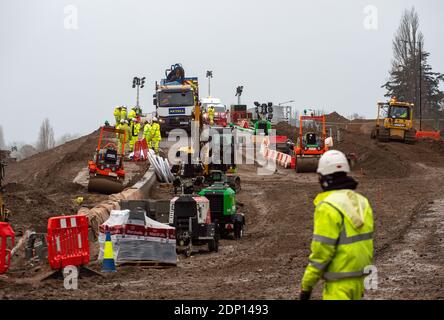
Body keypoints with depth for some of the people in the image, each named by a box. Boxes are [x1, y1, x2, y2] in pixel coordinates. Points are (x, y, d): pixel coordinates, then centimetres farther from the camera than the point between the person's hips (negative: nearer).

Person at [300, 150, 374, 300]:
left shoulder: (328, 207, -18)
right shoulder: (361, 201, 7)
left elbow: (321, 250, -20)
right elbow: (365, 242, 12)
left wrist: (306, 285, -13)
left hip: (339, 281, -9)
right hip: (359, 275, 9)